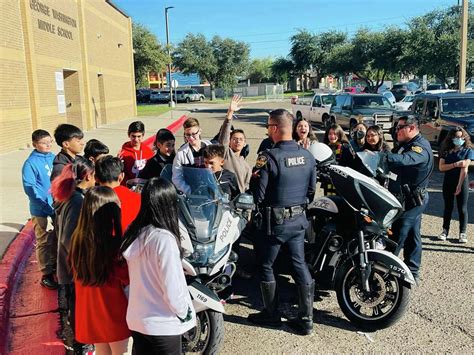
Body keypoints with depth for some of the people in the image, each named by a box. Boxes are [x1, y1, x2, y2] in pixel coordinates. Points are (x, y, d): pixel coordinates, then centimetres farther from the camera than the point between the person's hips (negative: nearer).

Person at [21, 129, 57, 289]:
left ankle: (54, 264, 41)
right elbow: (30, 188, -18)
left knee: (57, 236, 21)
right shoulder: (30, 163, -16)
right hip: (40, 208, -6)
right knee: (43, 241, 5)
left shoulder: (54, 158, 1)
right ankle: (46, 275, 17)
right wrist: (47, 204, -22)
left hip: (57, 204, 6)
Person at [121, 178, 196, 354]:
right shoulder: (164, 239, -24)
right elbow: (172, 288, -21)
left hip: (136, 318, 6)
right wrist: (184, 313, -6)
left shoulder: (134, 233, -3)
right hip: (163, 324, -6)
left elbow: (139, 276, 3)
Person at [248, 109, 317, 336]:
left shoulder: (269, 157, -20)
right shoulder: (307, 155, -1)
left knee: (265, 265, 12)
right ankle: (306, 319, 18)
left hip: (275, 221, -6)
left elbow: (258, 195, -15)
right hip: (299, 219, 6)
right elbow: (312, 189, 8)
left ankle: (272, 315, 23)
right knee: (299, 264, 13)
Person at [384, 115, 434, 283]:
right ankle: (413, 273, 23)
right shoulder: (407, 145, 15)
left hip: (411, 200, -10)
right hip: (413, 199, 10)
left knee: (397, 236, -8)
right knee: (412, 236, 14)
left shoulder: (421, 147, -18)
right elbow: (397, 167, 11)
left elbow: (405, 160, -39)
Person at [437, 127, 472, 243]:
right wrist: (455, 164, -19)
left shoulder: (468, 151, -4)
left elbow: (464, 168, -12)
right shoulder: (446, 151, 4)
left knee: (462, 208, 3)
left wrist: (459, 185, -18)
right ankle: (445, 230, 18)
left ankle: (463, 233, 9)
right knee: (448, 207, 11)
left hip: (462, 182, -3)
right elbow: (441, 167, -5)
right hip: (448, 182, 3)